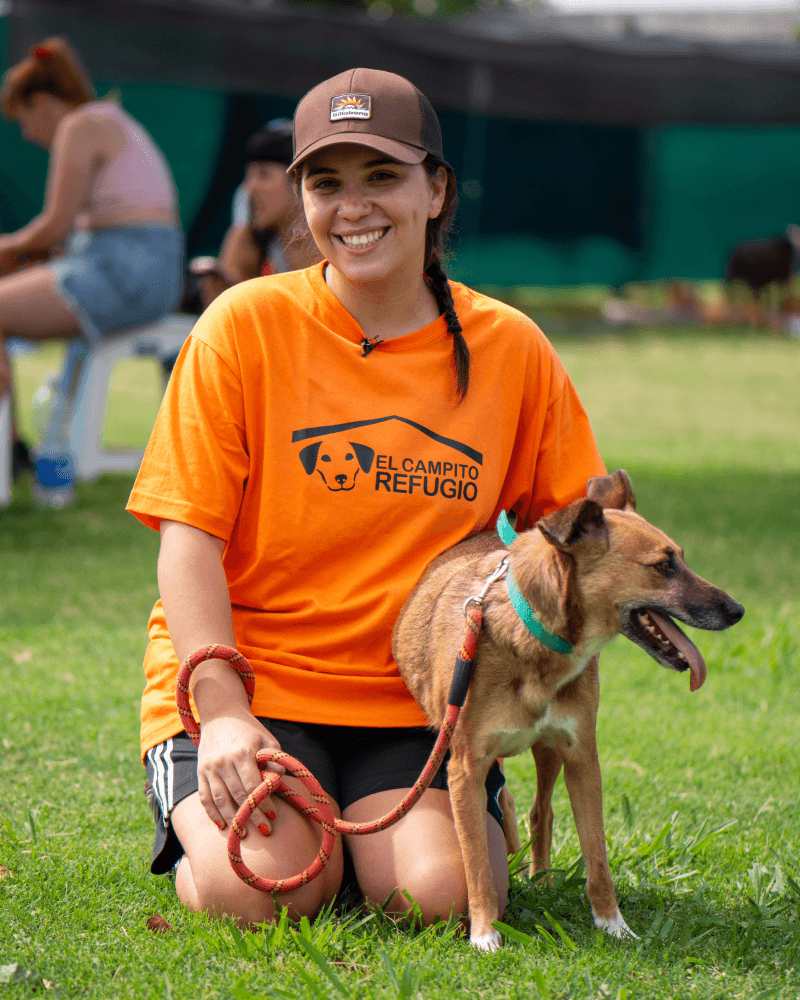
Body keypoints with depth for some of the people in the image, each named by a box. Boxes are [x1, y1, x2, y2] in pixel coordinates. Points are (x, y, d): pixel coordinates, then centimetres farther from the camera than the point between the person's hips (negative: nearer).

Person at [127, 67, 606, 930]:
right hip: (245, 677, -2)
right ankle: (197, 815, 10)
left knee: (440, 892, -23)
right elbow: (189, 537, -6)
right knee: (261, 889, -26)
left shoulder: (510, 349, 4)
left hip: (418, 701, 2)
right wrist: (222, 713, -18)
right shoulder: (244, 326, -3)